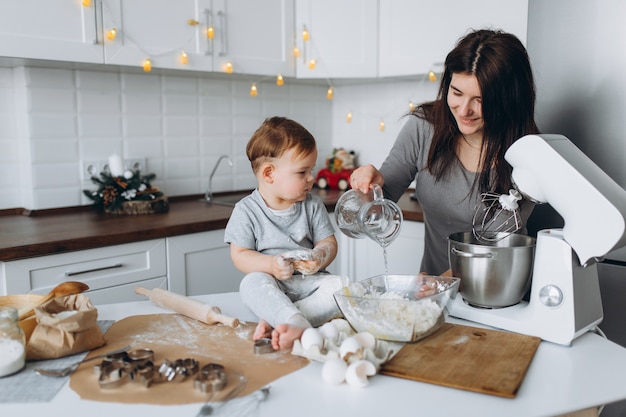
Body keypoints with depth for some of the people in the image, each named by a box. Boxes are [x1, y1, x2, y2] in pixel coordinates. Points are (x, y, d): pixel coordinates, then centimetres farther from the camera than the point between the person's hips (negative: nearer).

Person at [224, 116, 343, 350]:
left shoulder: (313, 206, 6)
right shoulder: (246, 211, -4)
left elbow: (328, 243, 5)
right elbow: (240, 255, -6)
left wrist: (320, 257, -19)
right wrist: (271, 265, -24)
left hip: (308, 280, 3)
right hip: (271, 282, -3)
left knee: (341, 286, -26)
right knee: (252, 283, -34)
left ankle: (275, 322, -35)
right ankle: (298, 324, -48)